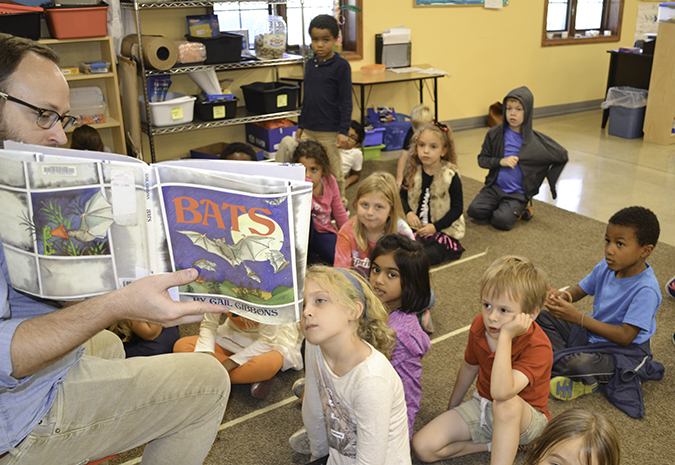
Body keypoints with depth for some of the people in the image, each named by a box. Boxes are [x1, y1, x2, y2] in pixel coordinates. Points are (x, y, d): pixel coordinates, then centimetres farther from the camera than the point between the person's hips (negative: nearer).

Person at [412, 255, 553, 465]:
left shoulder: (538, 347, -30)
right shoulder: (480, 325, -11)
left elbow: (501, 392, -45)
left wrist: (505, 336, -42)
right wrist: (452, 407, 23)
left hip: (526, 417, -6)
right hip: (482, 406, 6)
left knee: (507, 403, -42)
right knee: (422, 446, -12)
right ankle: (501, 442, -3)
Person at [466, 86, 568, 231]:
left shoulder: (537, 140, -6)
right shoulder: (495, 134, -2)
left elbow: (562, 156, 6)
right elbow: (482, 159, 2)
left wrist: (550, 179, 5)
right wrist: (500, 161, -15)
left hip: (518, 193, -2)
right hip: (495, 187, 3)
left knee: (502, 220, -25)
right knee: (474, 210, -20)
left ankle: (517, 210, 8)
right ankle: (500, 208, 8)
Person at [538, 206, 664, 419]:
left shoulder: (646, 290, -28)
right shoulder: (607, 267, -7)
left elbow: (625, 337, -29)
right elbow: (581, 289, 8)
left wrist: (578, 317, -33)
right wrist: (563, 296, -19)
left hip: (624, 351, -8)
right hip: (592, 332, 8)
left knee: (578, 365, -34)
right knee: (544, 317, 3)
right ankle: (564, 359, -12)